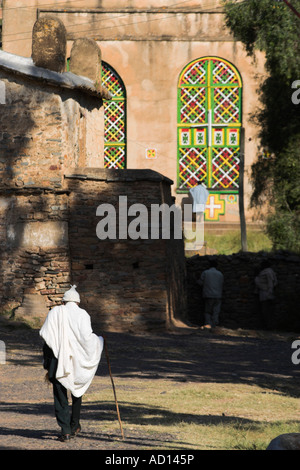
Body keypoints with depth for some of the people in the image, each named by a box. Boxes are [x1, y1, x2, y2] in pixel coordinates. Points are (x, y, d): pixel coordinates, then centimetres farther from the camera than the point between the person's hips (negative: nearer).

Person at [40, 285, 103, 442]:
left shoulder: (55, 312, 2)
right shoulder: (82, 314, -1)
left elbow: (44, 333, -3)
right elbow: (86, 336, -11)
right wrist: (99, 340, 11)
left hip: (57, 359, -1)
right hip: (77, 360, 1)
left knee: (60, 396, 1)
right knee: (77, 390, 22)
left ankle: (65, 430, -9)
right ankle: (75, 425, 28)